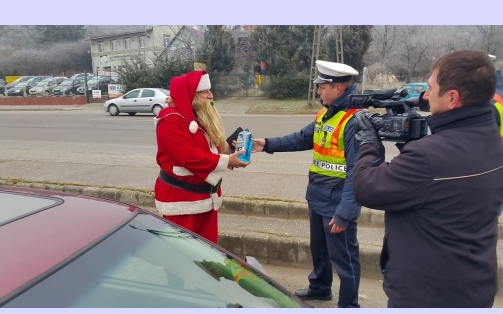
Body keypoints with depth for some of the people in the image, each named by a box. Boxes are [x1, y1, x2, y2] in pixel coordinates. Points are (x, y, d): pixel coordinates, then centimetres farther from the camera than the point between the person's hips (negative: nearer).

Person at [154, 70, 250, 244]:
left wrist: (230, 150, -4)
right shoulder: (171, 120, -18)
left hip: (206, 195, 9)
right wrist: (227, 161, -21)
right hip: (181, 199, -9)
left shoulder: (201, 116, 11)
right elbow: (191, 157, -26)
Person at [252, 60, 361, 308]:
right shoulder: (325, 113, 7)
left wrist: (344, 212, -27)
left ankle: (348, 305, 29)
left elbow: (356, 172, -26)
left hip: (337, 204, -9)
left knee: (343, 258, 8)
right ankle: (319, 288, 49)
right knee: (318, 249, 26)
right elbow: (302, 139, 15)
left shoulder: (355, 120, -23)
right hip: (317, 198, 9)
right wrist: (268, 144, 7)